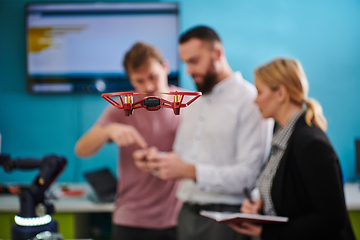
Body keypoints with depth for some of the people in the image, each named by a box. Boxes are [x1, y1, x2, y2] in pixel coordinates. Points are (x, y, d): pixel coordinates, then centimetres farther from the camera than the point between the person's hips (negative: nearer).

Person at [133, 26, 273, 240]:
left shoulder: (250, 101, -10)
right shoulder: (194, 104, 16)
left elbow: (250, 174, -18)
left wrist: (191, 171, -23)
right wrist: (160, 161, -2)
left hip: (225, 220, -7)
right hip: (188, 214, 7)